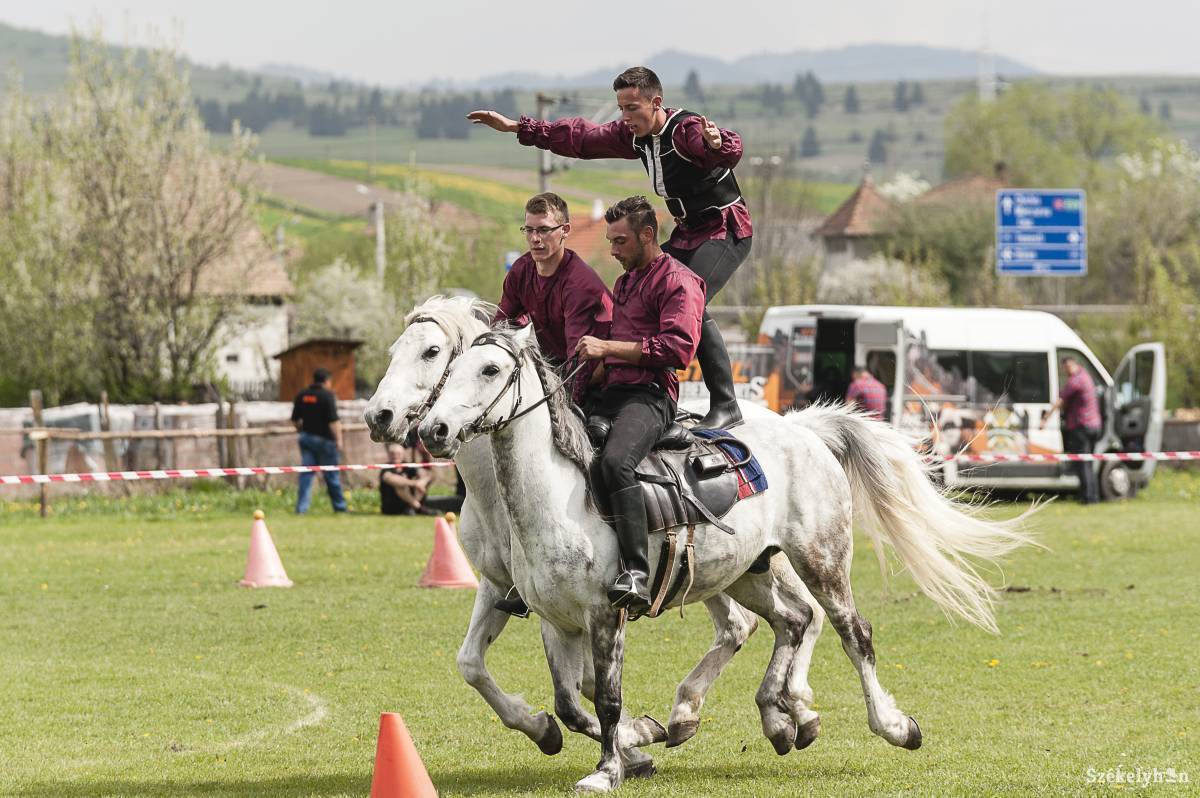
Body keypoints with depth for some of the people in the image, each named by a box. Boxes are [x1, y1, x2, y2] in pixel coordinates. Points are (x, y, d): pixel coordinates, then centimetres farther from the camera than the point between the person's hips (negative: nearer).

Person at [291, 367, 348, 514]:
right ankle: (339, 506, 15)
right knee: (331, 475, 5)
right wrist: (338, 439, -12)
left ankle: (302, 507, -6)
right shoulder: (327, 396, -13)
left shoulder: (301, 396, 6)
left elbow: (295, 420, 13)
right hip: (324, 439, -5)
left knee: (306, 473, 3)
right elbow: (333, 421, -18)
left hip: (306, 437, 5)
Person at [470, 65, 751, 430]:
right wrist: (518, 127, 16)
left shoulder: (687, 129, -24)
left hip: (727, 229, -10)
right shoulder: (635, 135, 3)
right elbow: (582, 138, 15)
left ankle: (726, 406, -25)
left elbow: (731, 151, -43)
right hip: (687, 233, 10)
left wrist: (717, 143, -68)